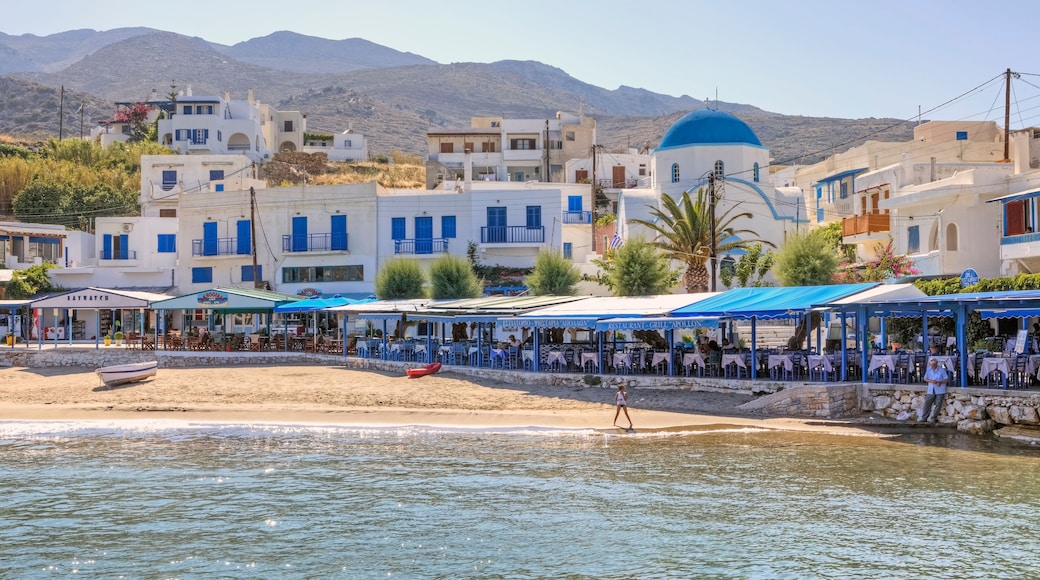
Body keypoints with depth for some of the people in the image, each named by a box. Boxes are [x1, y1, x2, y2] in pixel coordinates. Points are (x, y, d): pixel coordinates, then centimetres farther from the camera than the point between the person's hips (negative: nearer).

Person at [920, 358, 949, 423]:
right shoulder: (929, 370, 3)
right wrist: (931, 381, -16)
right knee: (927, 403, 2)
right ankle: (924, 417, 11)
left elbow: (946, 379, -5)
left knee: (938, 404, -2)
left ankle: (933, 418, 8)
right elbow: (925, 379, 4)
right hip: (931, 390, 3)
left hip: (940, 390, -3)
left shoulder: (942, 370, -7)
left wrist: (940, 382, -25)